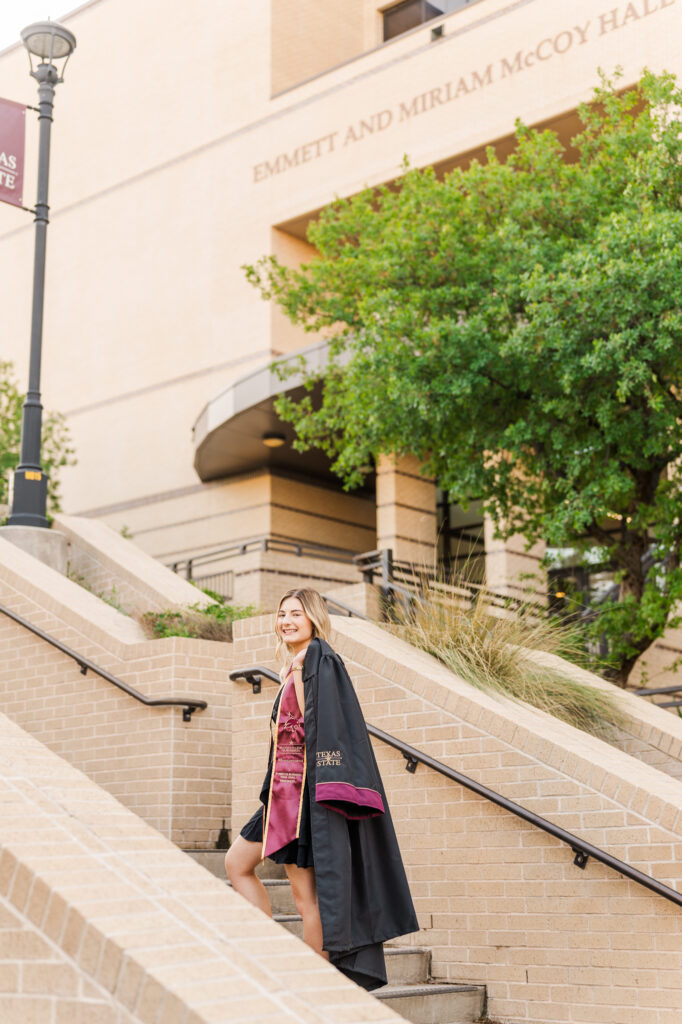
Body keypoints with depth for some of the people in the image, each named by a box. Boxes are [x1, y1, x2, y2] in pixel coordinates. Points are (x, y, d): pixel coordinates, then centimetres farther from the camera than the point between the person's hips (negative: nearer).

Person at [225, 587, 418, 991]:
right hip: (284, 788, 11)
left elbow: (317, 721, -21)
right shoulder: (298, 666, 17)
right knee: (237, 863, 15)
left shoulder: (322, 662, -12)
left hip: (306, 786, -11)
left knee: (305, 889, -5)